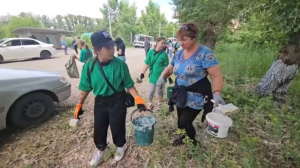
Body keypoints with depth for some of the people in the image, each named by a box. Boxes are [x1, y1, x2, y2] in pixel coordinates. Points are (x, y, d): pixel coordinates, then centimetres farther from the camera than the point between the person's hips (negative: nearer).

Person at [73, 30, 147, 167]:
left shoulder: (120, 64, -16)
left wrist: (138, 99, -18)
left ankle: (121, 147, 47)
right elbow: (86, 88, 0)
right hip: (100, 102, 2)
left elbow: (129, 85, -9)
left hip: (118, 101, -2)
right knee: (99, 129, 16)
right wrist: (79, 105, 5)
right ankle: (100, 150, 49)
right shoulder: (89, 66, -12)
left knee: (117, 127, 12)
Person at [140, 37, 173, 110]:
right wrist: (142, 73, -5)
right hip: (153, 76, 1)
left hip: (161, 76, 0)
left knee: (160, 91, 15)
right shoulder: (150, 52, -5)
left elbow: (166, 67, -3)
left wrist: (169, 77, -2)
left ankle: (159, 104, 38)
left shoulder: (164, 54, -7)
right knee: (151, 91, 7)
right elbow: (147, 64, -1)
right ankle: (150, 104, 34)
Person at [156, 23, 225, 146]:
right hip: (181, 95, 6)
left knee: (185, 122, -3)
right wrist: (162, 77, -8)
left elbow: (216, 76, -18)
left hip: (195, 97, -6)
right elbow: (169, 68, 13)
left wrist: (217, 93, -34)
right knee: (181, 121, 18)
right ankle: (184, 139, 46)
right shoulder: (179, 54, 3)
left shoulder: (205, 53, -16)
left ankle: (192, 143, 29)